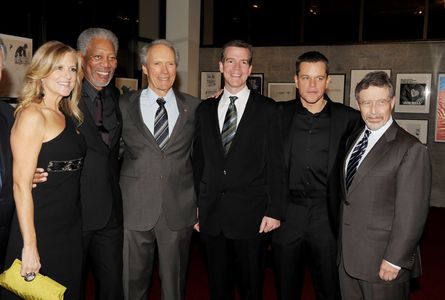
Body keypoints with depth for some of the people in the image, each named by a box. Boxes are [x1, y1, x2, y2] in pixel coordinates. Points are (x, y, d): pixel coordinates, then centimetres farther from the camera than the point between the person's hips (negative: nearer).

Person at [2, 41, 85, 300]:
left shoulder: (67, 117, 10)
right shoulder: (32, 115, -13)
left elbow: (69, 174, 11)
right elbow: (21, 184, -17)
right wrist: (29, 245, -20)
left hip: (71, 229, 7)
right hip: (40, 229, -7)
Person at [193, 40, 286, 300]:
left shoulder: (267, 109, -2)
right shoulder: (205, 109, 8)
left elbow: (275, 164, -4)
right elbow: (199, 161, 10)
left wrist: (275, 210, -8)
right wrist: (196, 205, 8)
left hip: (250, 214, -3)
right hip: (211, 214, 3)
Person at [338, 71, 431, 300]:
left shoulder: (411, 149, -15)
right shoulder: (353, 140, 8)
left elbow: (411, 213, -16)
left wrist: (394, 260, -15)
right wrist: (341, 242, 11)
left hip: (383, 260, -6)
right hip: (346, 255, 6)